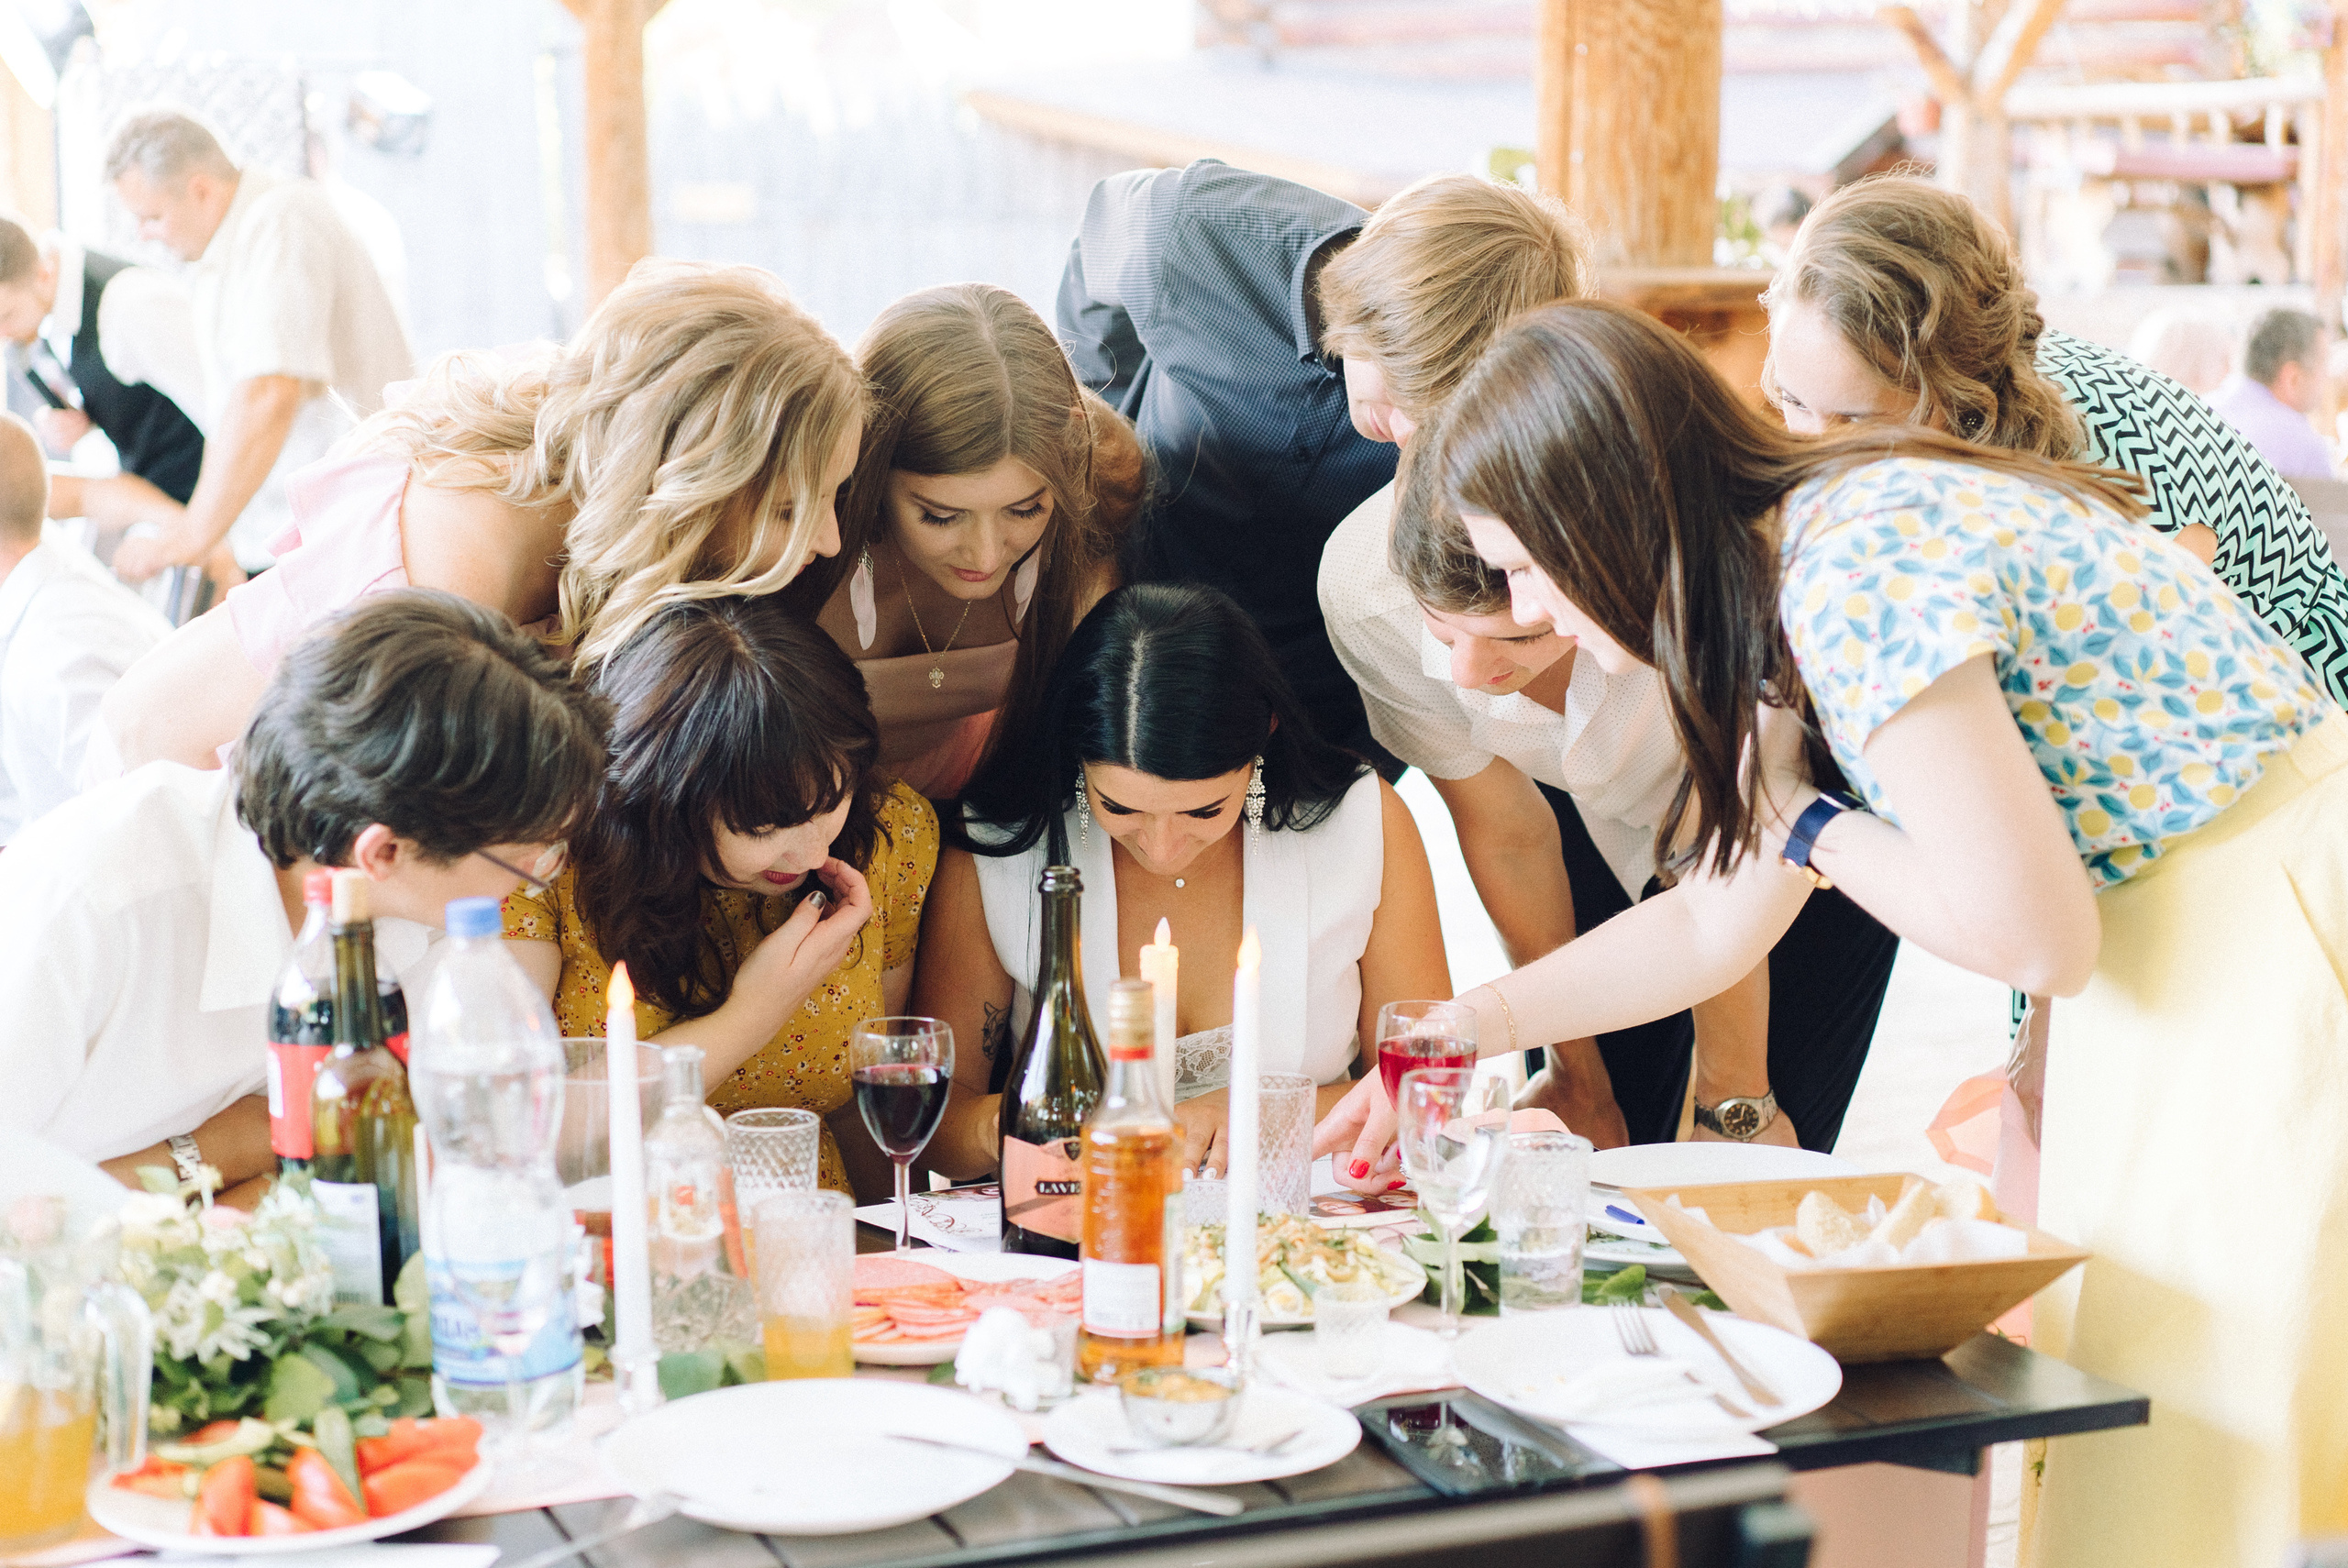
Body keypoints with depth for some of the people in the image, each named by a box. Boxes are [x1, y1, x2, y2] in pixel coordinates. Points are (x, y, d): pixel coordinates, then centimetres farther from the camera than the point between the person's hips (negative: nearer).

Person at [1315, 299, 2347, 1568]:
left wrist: (1804, 823, -10)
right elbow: (1717, 921, 16)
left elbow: (2035, 938, -24)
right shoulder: (1779, 584, 5)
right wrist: (1456, 1030, 15)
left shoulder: (1861, 572, -25)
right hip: (2163, 940, 9)